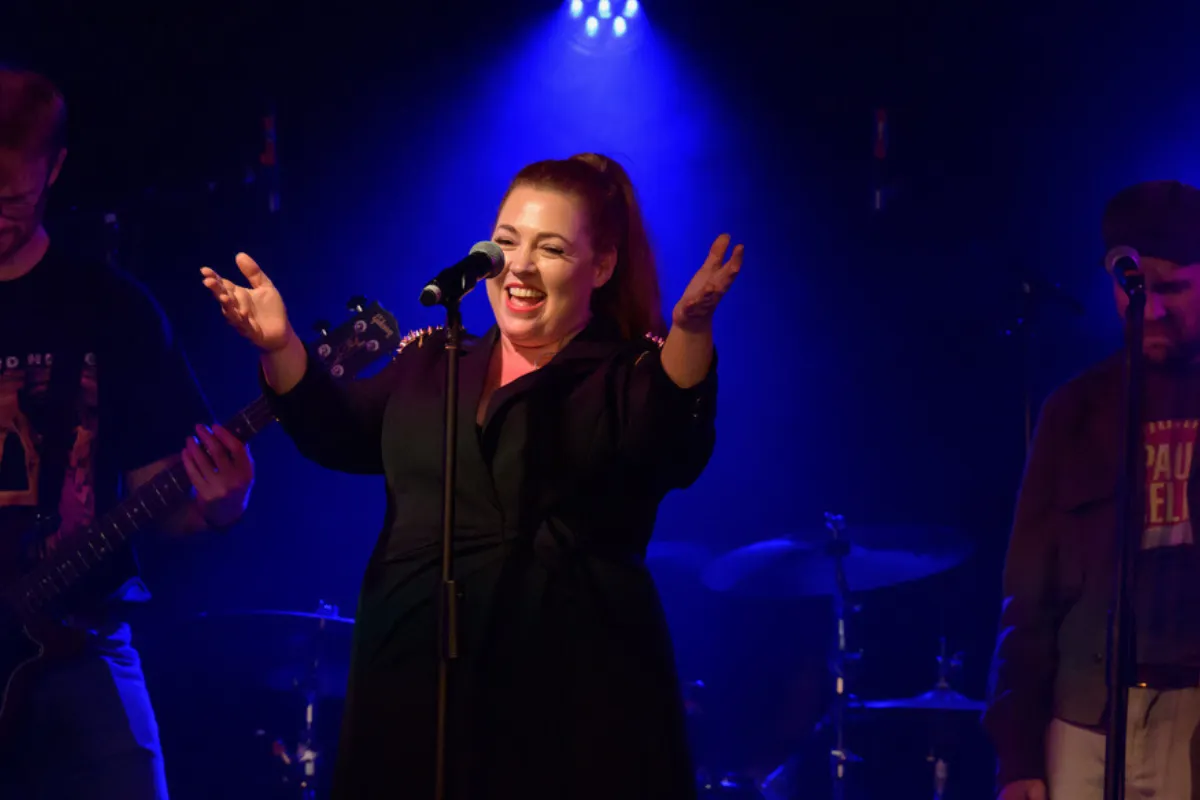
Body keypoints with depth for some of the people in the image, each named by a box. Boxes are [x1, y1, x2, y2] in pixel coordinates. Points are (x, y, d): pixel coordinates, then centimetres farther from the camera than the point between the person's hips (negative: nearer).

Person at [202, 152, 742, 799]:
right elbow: (340, 437, 2)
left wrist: (690, 329, -36)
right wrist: (281, 351, -16)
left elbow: (677, 454, -19)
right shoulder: (429, 364, 16)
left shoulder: (629, 376, 2)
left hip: (576, 699, -4)